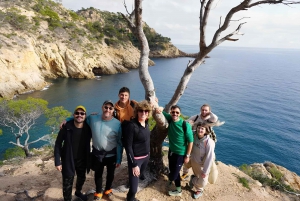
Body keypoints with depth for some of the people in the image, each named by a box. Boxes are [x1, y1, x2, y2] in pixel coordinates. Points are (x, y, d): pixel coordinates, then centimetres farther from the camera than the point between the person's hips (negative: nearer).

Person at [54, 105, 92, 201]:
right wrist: (57, 162, -14)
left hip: (82, 160, 4)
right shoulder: (66, 128, -21)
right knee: (67, 183, 7)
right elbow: (58, 144, -13)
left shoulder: (88, 128, -13)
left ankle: (78, 192, 57)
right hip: (68, 160, -4)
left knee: (82, 178, 27)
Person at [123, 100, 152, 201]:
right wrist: (134, 164, -20)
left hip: (146, 157, 7)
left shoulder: (146, 123, -3)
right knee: (134, 187, -4)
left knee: (140, 175, 27)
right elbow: (128, 146, -21)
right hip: (136, 158, -7)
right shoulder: (132, 125, -23)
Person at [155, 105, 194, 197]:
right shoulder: (170, 119, -10)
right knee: (173, 170, 22)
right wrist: (158, 109, -30)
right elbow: (162, 112, -4)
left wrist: (187, 156, -13)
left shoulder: (185, 125, -25)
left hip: (180, 154, -6)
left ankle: (170, 178, 39)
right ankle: (178, 190, 44)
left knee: (173, 175, 3)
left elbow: (190, 141, -17)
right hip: (171, 151, 6)